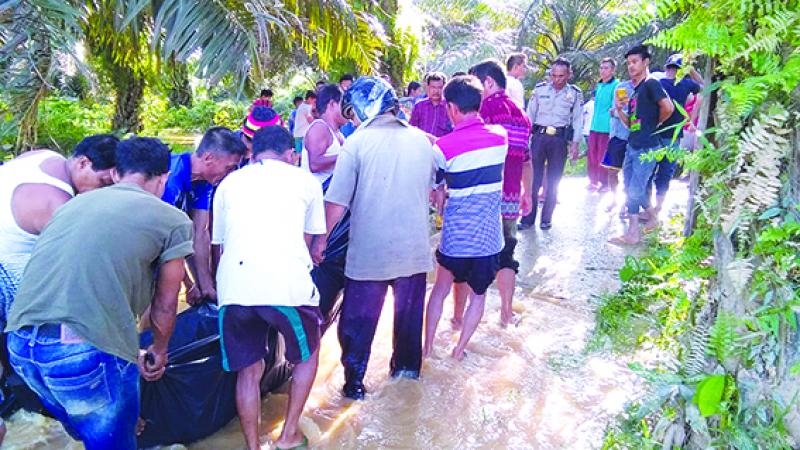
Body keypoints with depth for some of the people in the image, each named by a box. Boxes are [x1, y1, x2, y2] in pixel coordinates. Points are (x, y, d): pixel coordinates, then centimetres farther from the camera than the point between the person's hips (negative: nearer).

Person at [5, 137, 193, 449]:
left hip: (19, 343, 6)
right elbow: (164, 305, 13)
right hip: (87, 350, -6)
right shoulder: (173, 220, 4)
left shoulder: (75, 203, 23)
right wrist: (159, 351, 34)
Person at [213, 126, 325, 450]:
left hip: (235, 287, 2)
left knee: (248, 370, 19)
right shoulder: (305, 180, 17)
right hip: (288, 284, -2)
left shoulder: (229, 183, 23)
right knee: (307, 354, 24)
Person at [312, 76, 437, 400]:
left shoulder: (357, 143, -12)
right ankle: (407, 364, 38)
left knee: (358, 319, 11)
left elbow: (337, 202, -14)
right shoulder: (421, 139, 1)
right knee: (409, 310, 22)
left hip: (369, 251, -4)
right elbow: (432, 190, 13)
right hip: (414, 248, 4)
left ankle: (354, 381, 18)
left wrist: (320, 240, -3)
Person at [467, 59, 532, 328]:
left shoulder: (487, 107, -8)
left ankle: (458, 315, 9)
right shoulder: (520, 114, 14)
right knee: (505, 255, 17)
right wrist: (528, 192, 28)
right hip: (511, 198, 6)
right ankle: (507, 313, 23)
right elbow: (526, 160, 20)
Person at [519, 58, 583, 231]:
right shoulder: (540, 89, 3)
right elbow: (530, 114, 6)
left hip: (560, 138, 0)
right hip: (539, 136, 0)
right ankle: (528, 218, 4)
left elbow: (578, 120, 3)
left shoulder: (575, 93, 2)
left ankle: (546, 218, 16)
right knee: (533, 178, -1)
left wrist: (575, 144, -3)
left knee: (553, 181, 6)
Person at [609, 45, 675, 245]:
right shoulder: (634, 91, 16)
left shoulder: (651, 84, -9)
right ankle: (651, 216, 28)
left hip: (647, 148, -9)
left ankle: (633, 233, 5)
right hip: (632, 146, 9)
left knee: (634, 190, -7)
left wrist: (655, 123, -5)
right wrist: (619, 109, 1)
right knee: (631, 189, 12)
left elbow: (668, 107, -22)